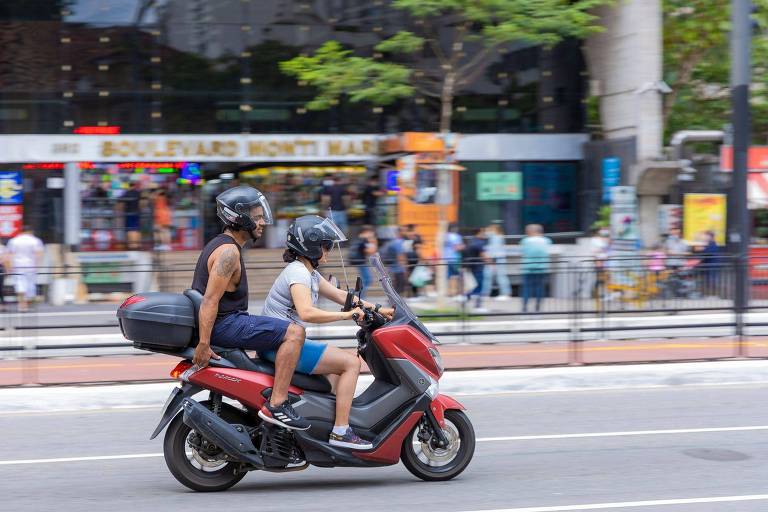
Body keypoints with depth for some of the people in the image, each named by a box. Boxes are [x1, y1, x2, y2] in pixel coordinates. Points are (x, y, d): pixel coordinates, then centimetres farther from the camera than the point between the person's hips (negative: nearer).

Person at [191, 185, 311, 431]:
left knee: (286, 331, 30)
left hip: (225, 322, 11)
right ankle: (276, 406, -23)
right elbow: (210, 300, -24)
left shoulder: (219, 244, 17)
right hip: (224, 325, -11)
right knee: (294, 332, -18)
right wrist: (203, 344, -28)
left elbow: (209, 298, 25)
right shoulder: (228, 252, -16)